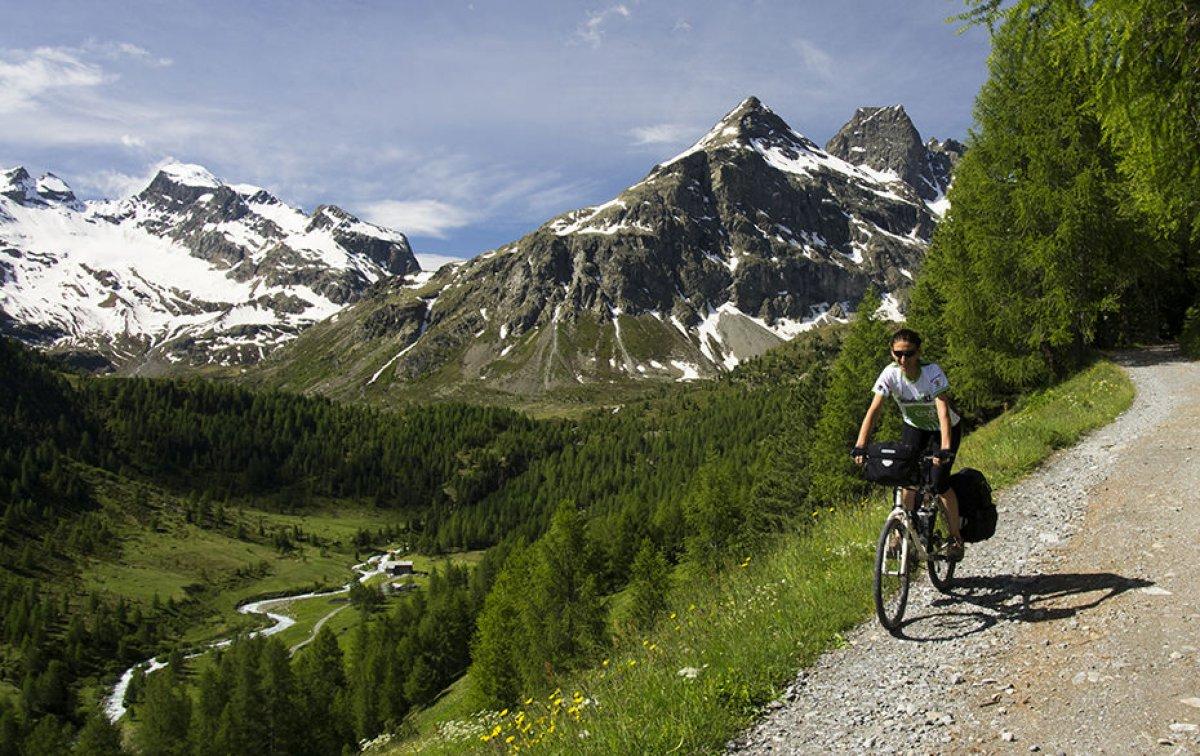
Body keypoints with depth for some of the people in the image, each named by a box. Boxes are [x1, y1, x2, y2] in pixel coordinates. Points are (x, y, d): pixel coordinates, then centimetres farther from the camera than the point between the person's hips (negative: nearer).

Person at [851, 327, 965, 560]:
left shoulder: (932, 372, -31)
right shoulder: (890, 374, -23)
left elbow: (943, 410, -40)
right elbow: (874, 409, -29)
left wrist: (945, 448, -53)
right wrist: (860, 446, -40)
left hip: (945, 428, -3)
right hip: (914, 426, 3)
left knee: (939, 482, -14)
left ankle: (956, 537, 5)